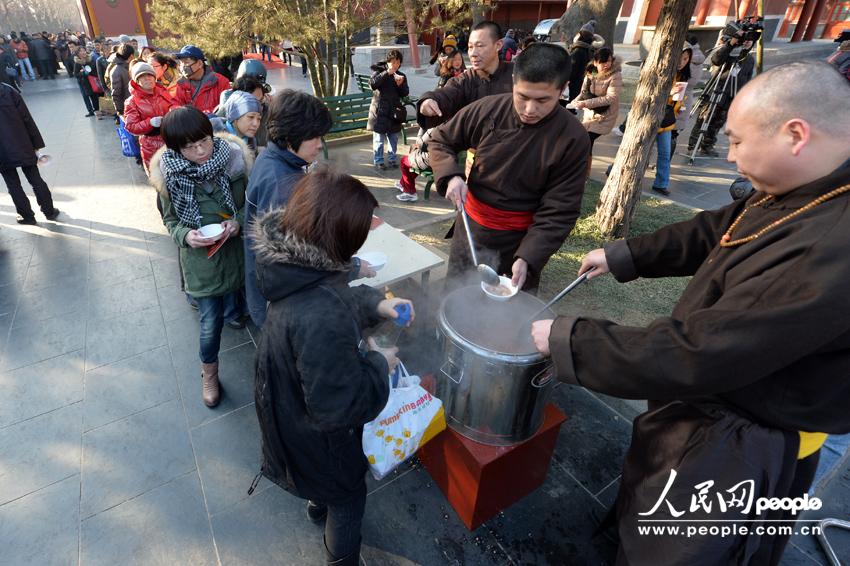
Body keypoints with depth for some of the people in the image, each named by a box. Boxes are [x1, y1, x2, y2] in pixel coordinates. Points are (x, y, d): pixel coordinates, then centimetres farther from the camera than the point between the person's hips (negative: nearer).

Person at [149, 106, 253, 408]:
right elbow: (170, 219, 0)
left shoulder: (232, 157, -14)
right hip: (200, 258, -1)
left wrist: (238, 221, -20)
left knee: (232, 312, 16)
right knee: (211, 321, 7)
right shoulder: (170, 173, -13)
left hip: (235, 250, 1)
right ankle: (209, 371, 33)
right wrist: (186, 235, -20)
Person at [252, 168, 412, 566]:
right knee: (348, 498, 23)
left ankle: (318, 505, 71)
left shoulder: (295, 266, -17)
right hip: (316, 435, -8)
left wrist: (375, 304, -8)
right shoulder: (320, 317, -45)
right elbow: (340, 404, -34)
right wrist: (379, 365, -20)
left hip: (294, 409, 9)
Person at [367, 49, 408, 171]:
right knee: (379, 138, 0)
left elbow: (405, 93, 7)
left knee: (393, 137, 11)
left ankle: (392, 158, 25)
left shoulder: (401, 75, 10)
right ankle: (378, 160, 10)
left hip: (394, 111, 4)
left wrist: (401, 84, -13)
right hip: (380, 111, -4)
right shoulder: (379, 71, -1)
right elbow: (373, 84, -19)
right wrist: (387, 73, -24)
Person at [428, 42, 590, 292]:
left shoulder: (573, 139, -17)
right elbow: (440, 141, 2)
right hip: (471, 227, 2)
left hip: (521, 239, -2)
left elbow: (559, 212, -17)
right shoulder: (487, 110, -12)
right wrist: (451, 176, -18)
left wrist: (528, 258, -28)